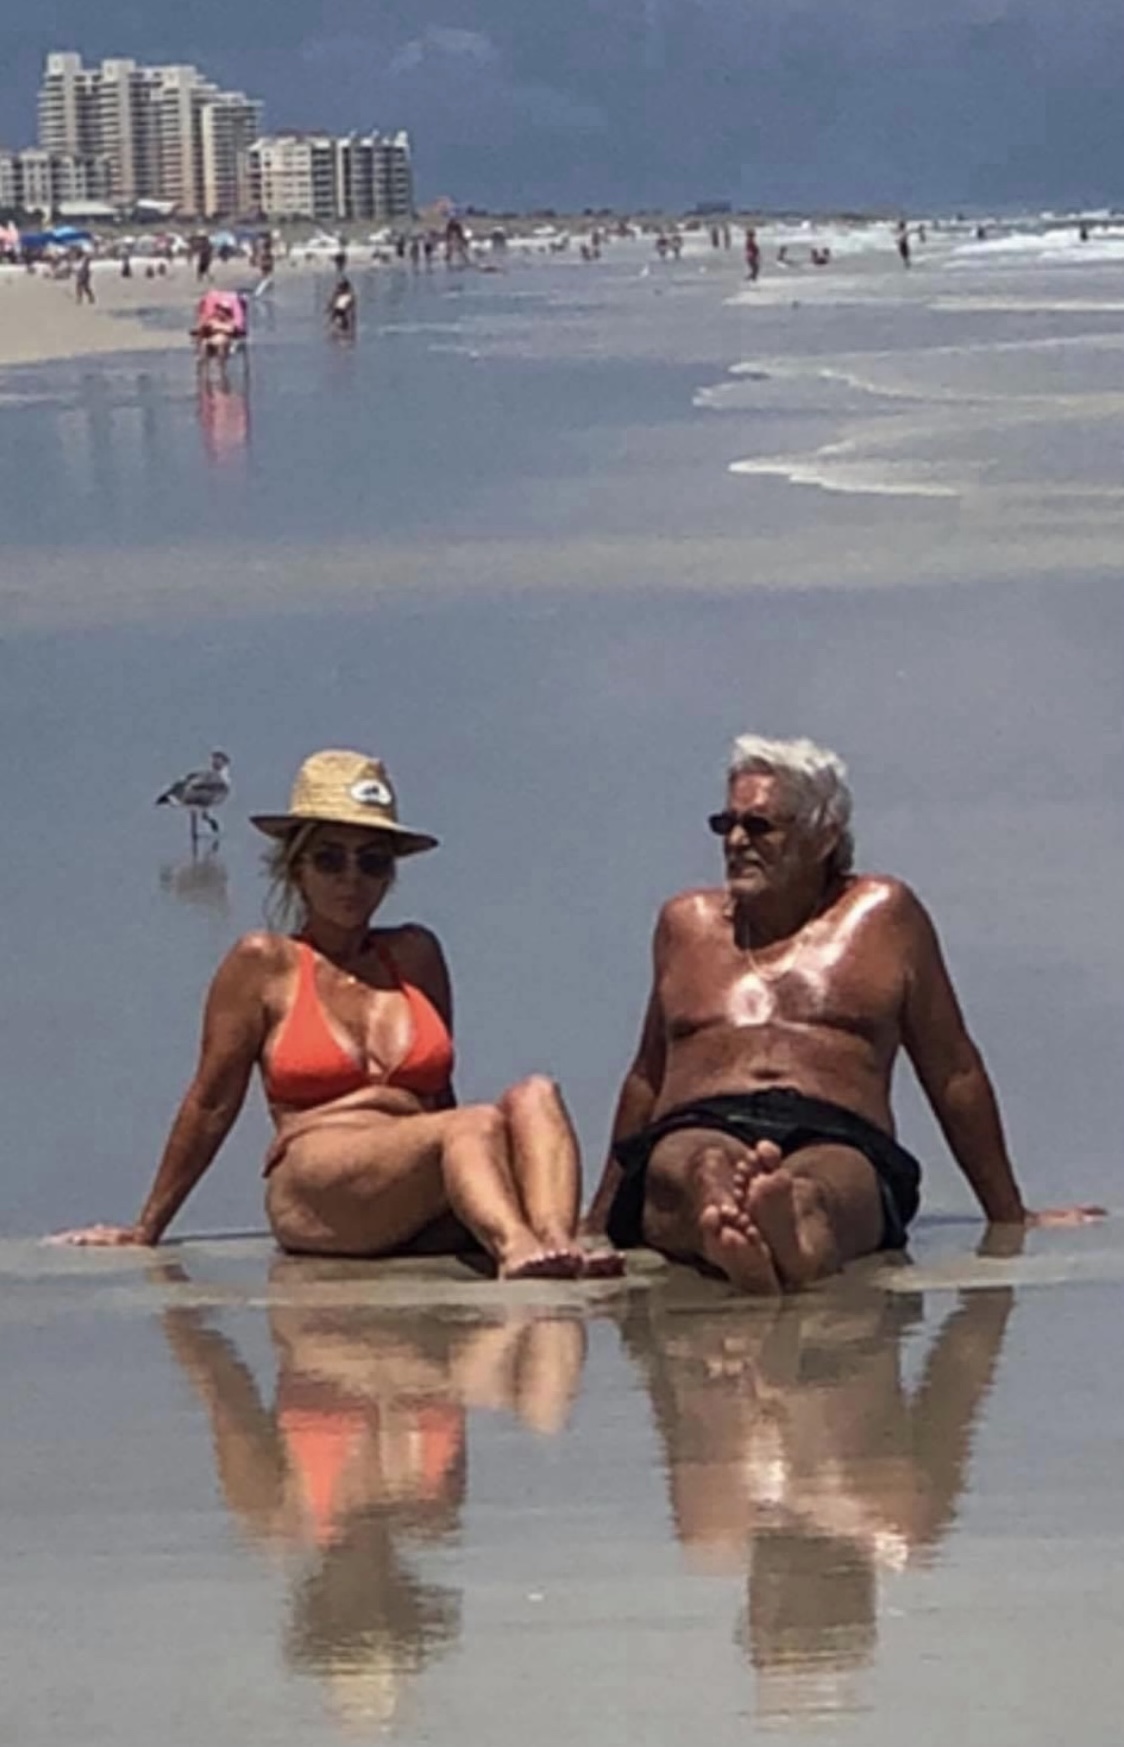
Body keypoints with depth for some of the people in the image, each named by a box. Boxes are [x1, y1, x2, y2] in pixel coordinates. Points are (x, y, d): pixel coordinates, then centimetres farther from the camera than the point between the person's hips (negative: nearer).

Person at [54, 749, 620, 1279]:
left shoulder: (415, 954, 24)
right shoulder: (265, 964, 12)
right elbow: (211, 1104, 15)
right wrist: (147, 1230, 18)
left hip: (428, 1217, 5)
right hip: (317, 1194, -5)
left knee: (535, 1098, -24)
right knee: (479, 1125, -33)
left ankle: (555, 1243, -50)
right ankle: (516, 1250, -63)